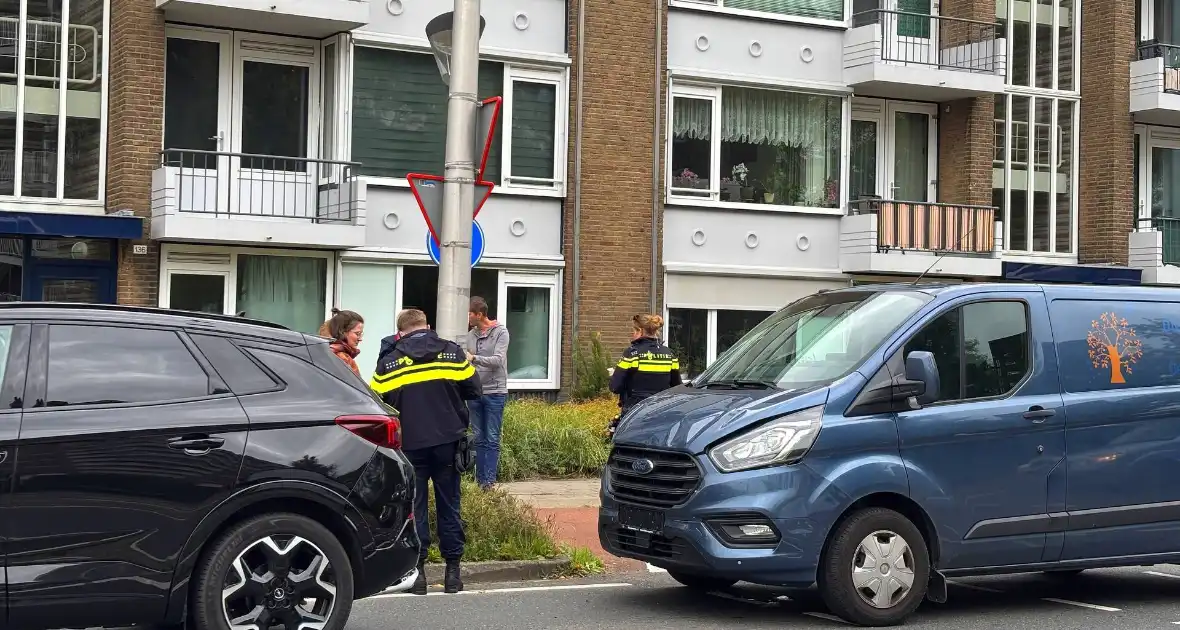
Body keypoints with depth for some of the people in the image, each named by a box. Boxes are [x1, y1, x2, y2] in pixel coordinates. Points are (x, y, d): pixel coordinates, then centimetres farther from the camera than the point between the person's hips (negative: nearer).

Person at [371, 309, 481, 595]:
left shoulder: (389, 361, -1)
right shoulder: (451, 351, 1)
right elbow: (473, 389, 5)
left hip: (410, 445, -1)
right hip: (448, 442, 1)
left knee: (415, 507, 7)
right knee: (449, 506, 9)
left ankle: (417, 570, 6)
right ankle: (452, 570, 13)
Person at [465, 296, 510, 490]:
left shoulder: (500, 332, -5)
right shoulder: (471, 335, 10)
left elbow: (498, 360, -16)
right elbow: (468, 363, 16)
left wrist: (474, 358, -29)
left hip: (495, 392, -5)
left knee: (492, 439, -3)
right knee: (479, 439, 7)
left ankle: (489, 480, -3)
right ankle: (479, 479, 11)